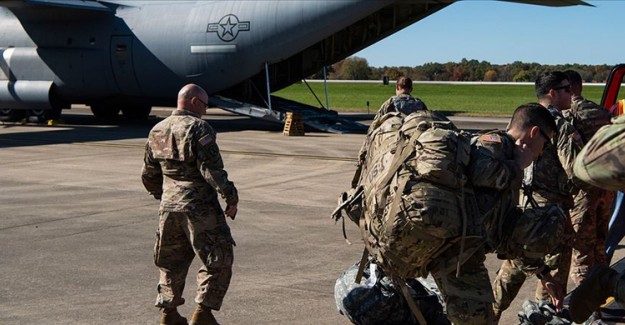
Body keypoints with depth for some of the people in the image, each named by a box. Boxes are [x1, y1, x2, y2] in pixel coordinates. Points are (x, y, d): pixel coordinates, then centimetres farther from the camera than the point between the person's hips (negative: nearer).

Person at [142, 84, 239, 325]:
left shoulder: (156, 131, 12)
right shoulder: (198, 128, -11)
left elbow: (148, 175, 19)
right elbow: (211, 169, -19)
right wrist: (230, 196, -14)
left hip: (169, 207, 7)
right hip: (199, 207, -7)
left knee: (171, 261, 19)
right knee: (218, 260, 3)